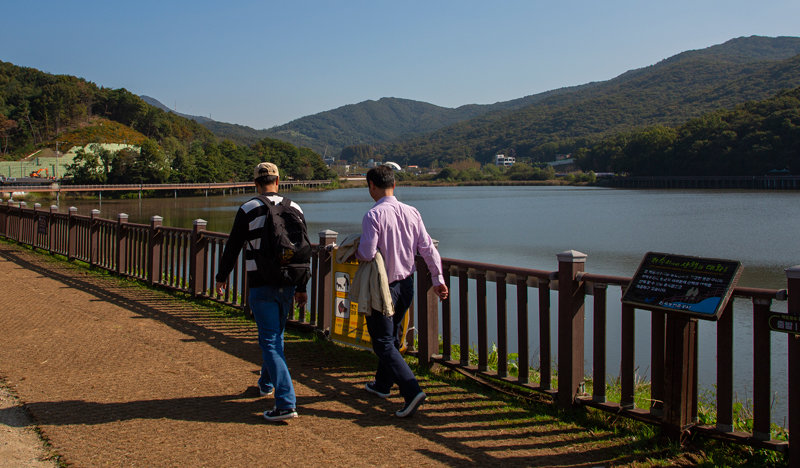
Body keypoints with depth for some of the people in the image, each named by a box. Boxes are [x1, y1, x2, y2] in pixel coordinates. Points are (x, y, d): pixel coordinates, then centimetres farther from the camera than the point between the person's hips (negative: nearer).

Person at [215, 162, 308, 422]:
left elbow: (232, 247, -3)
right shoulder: (295, 209, 4)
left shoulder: (248, 210, -8)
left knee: (270, 342, -4)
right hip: (287, 284, 5)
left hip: (261, 286, -5)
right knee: (276, 334, 24)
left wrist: (222, 276, 13)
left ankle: (286, 403, -12)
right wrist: (301, 288, 14)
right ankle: (267, 383, 43)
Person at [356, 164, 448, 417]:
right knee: (391, 336, 22)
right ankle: (383, 384, 37)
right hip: (406, 283, 7)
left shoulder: (373, 215, -18)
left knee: (383, 343, -1)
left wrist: (354, 251, 1)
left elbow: (367, 254, -22)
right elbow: (428, 248, 0)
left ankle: (412, 390, -15)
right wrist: (438, 279, 5)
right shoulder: (411, 212, 0)